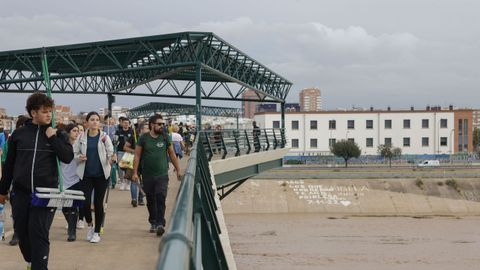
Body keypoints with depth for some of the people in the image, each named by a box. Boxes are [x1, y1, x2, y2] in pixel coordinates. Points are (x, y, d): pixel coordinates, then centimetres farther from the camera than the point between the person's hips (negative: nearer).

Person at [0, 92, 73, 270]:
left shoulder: (55, 134, 4)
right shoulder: (19, 134, 4)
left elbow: (68, 157, -7)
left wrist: (53, 138, -13)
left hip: (45, 193, -2)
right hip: (20, 192, 2)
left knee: (39, 234, -6)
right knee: (21, 231, 11)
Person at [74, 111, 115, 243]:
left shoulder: (104, 137, -1)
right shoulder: (81, 137, 1)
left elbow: (110, 152, -6)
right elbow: (74, 153, 7)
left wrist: (111, 158, -28)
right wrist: (79, 157, -14)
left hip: (101, 174, 0)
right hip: (86, 174, 1)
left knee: (99, 203, 5)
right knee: (85, 202, -6)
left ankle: (97, 232, 17)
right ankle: (89, 224, 24)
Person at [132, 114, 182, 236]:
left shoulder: (165, 137, 4)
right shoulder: (144, 138, 0)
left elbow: (172, 154, 10)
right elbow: (137, 156, 1)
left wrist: (178, 170, 9)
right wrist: (135, 173, -5)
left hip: (162, 175, 0)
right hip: (147, 175, 0)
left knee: (161, 199, -13)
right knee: (150, 200, 10)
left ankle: (160, 224, -13)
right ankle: (153, 223, 25)